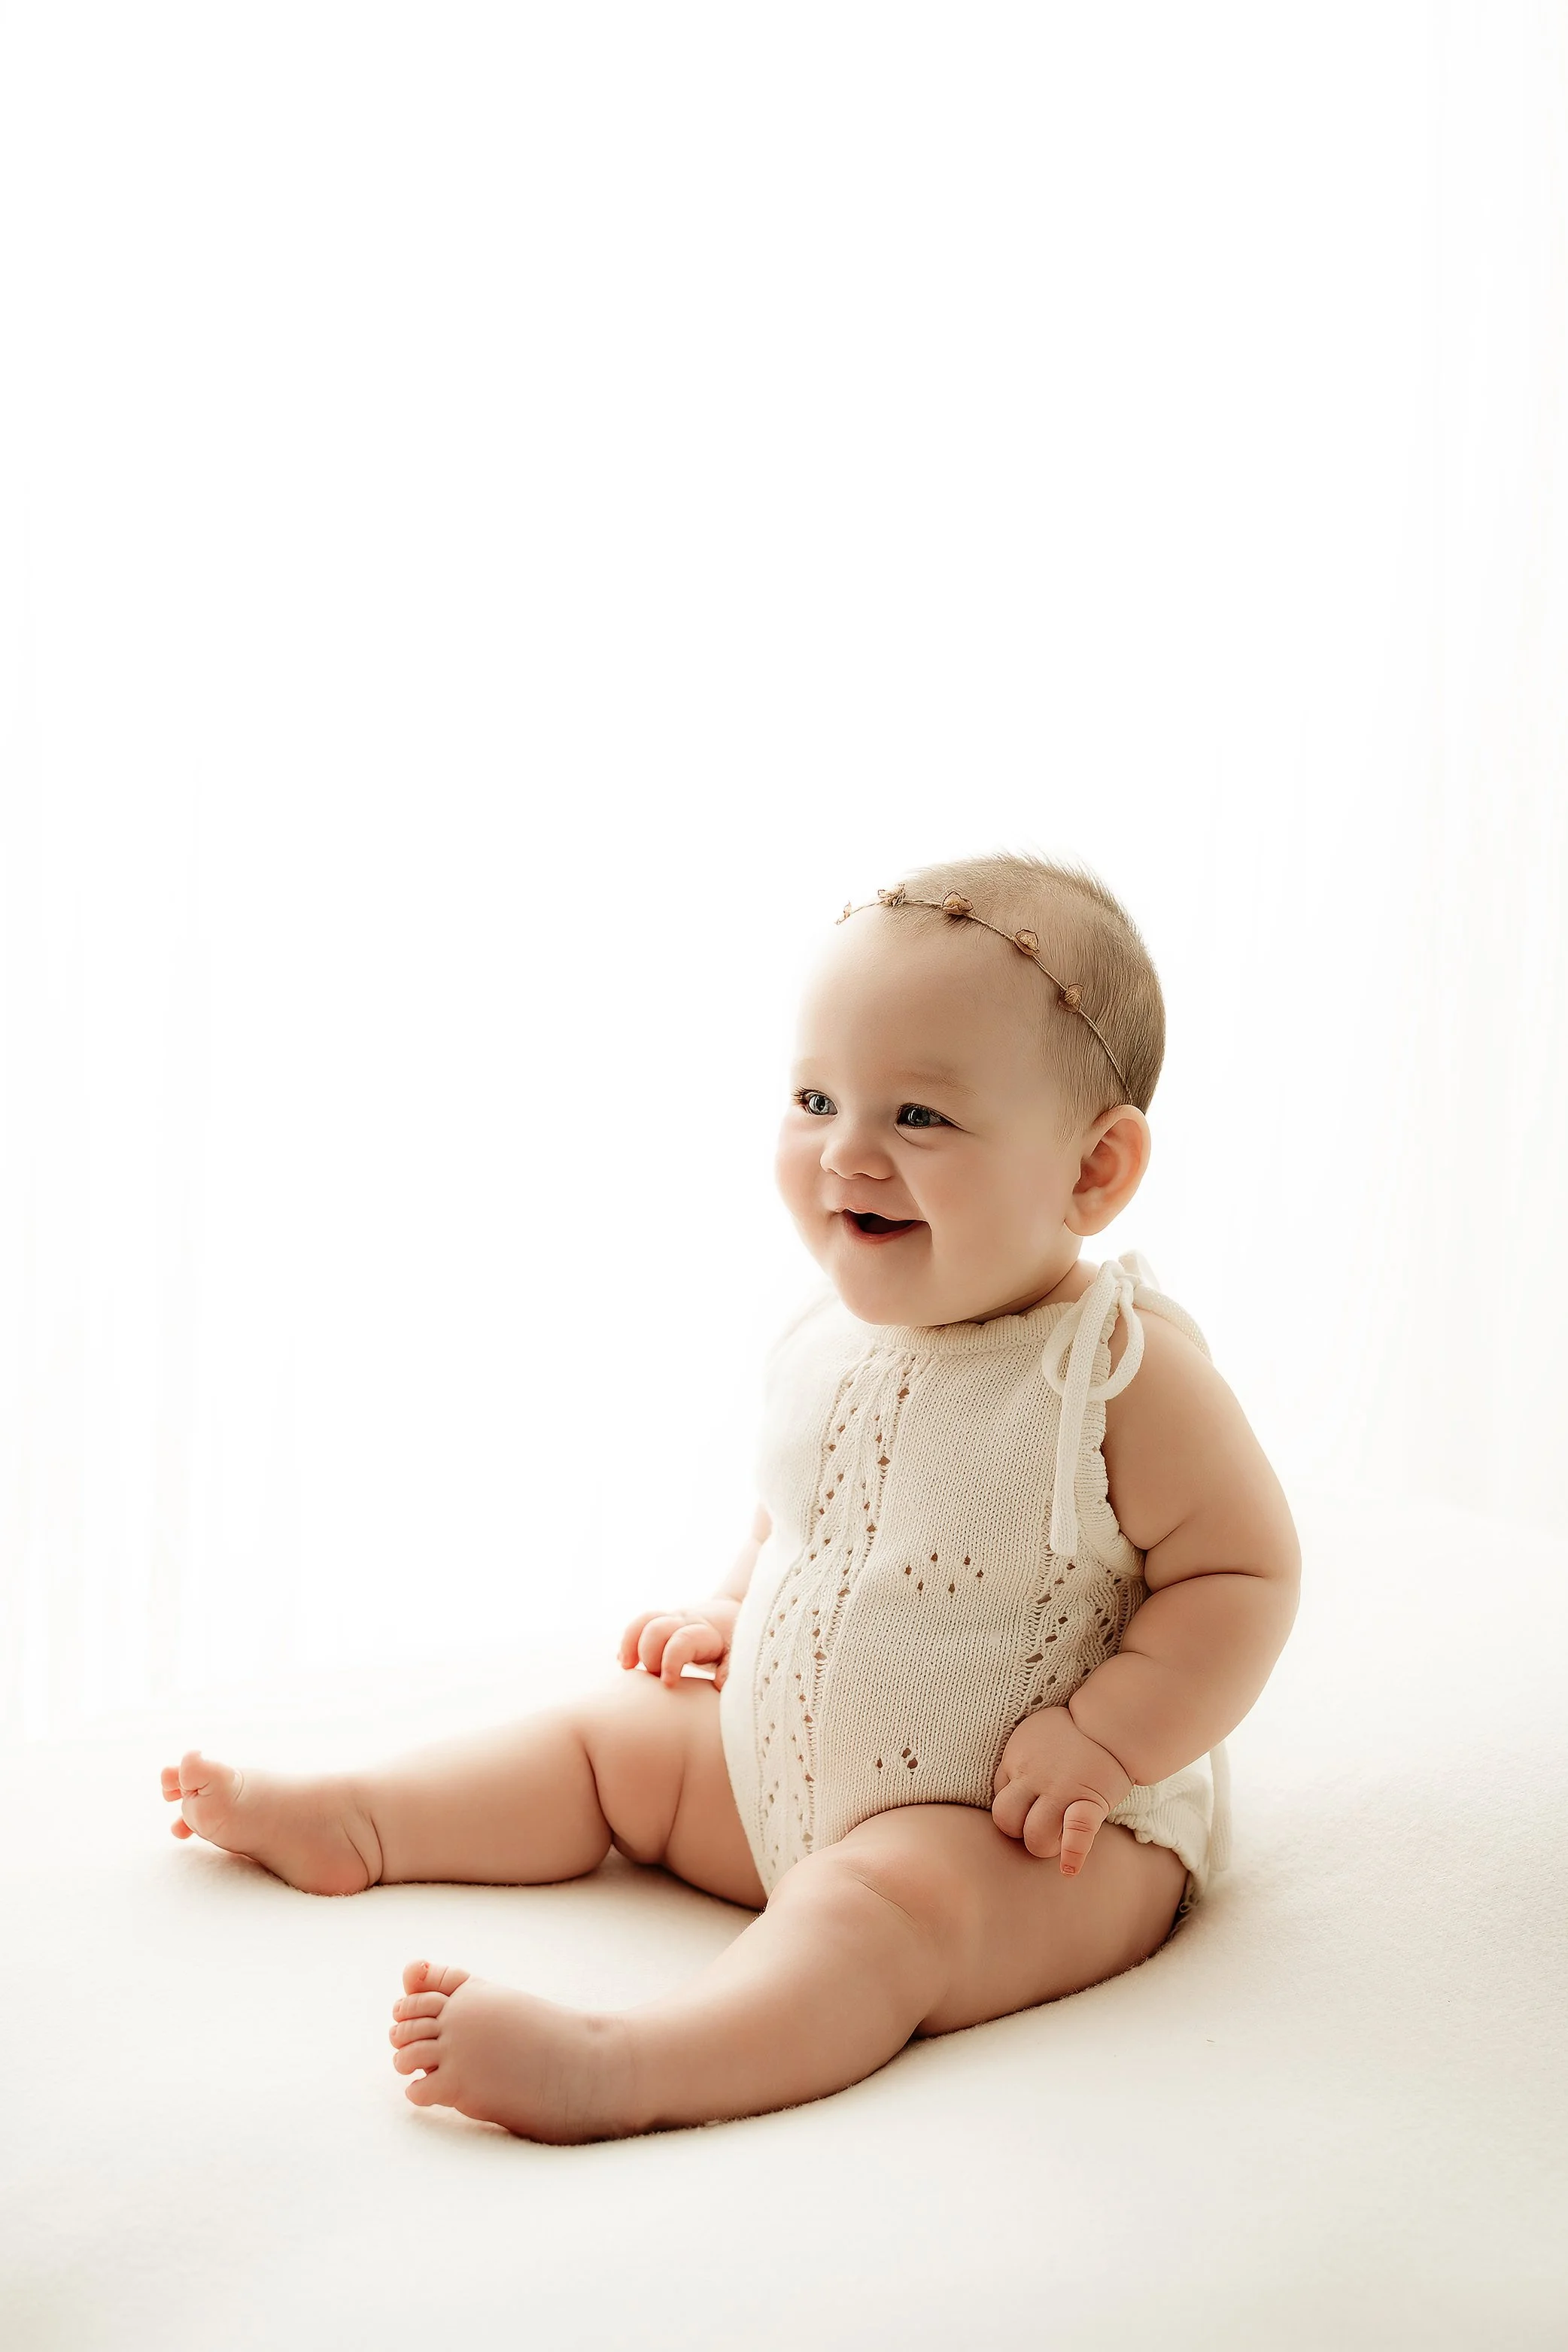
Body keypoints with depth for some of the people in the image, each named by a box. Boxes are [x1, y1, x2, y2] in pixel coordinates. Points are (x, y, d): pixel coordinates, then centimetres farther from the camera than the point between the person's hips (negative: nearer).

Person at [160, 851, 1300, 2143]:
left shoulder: (1126, 1369, -20)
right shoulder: (829, 1340, 1)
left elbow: (1243, 1575, -19)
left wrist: (1102, 1742, -27)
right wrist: (734, 1611, 7)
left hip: (1049, 1835, -8)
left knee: (877, 1902, -35)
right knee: (616, 1733, 10)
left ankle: (624, 2065, -53)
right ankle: (348, 1822, 15)